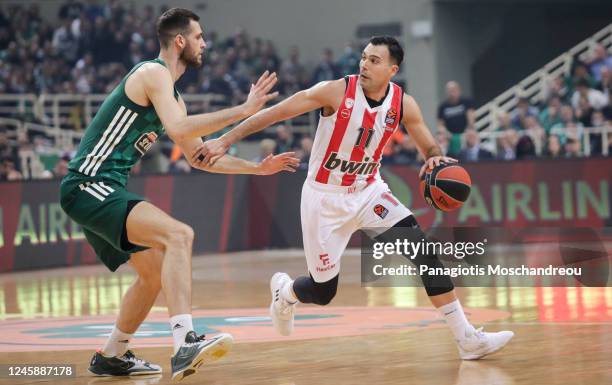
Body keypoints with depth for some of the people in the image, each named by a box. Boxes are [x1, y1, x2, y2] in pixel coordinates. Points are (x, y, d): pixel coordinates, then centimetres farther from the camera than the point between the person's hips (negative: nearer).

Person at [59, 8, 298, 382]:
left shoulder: (172, 94, 21)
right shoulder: (154, 73, -9)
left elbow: (199, 156, 27)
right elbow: (178, 128, -25)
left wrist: (257, 167, 24)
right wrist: (242, 111, -22)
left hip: (104, 192, 11)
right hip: (88, 185, -11)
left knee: (155, 273, 19)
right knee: (179, 235, -27)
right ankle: (185, 344, -39)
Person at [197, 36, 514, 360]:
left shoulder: (403, 105, -9)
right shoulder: (336, 91, -20)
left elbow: (430, 148, 5)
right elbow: (274, 113, -15)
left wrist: (435, 160, -21)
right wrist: (224, 141, -18)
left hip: (368, 191, 3)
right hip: (324, 197, -3)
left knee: (425, 250, -18)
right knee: (322, 291, 4)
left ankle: (466, 338, -14)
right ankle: (284, 292, 43)